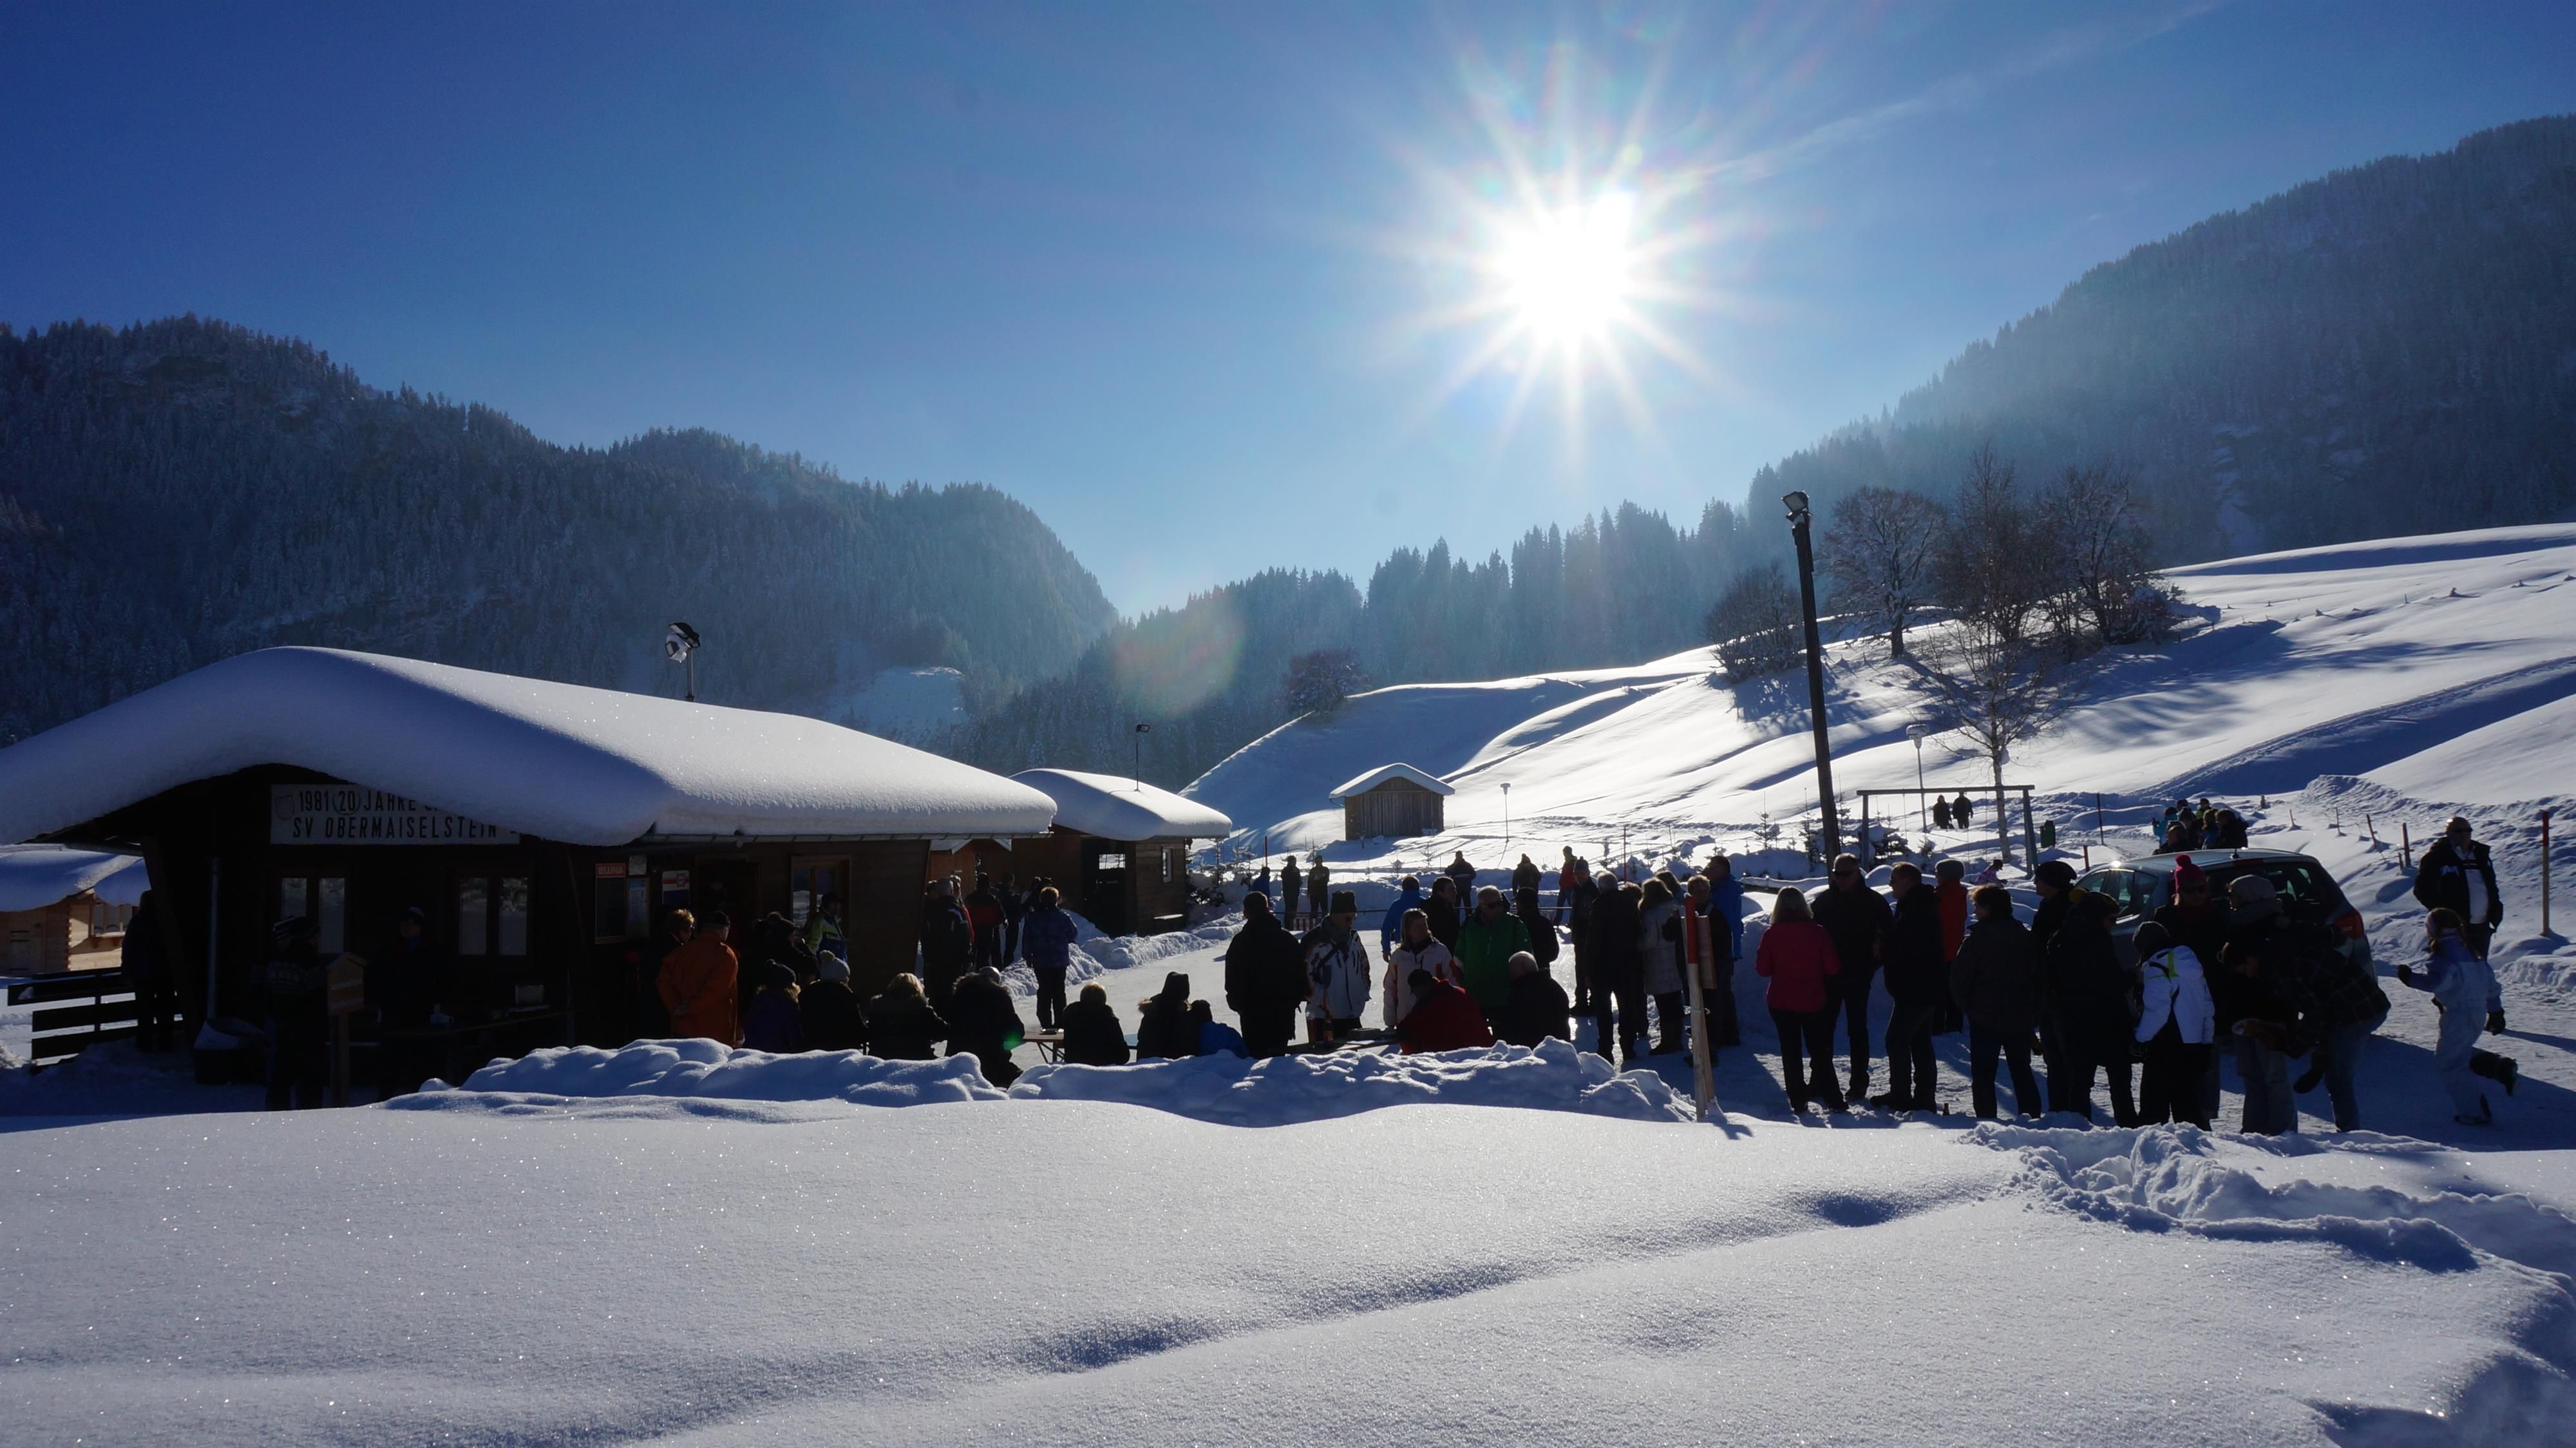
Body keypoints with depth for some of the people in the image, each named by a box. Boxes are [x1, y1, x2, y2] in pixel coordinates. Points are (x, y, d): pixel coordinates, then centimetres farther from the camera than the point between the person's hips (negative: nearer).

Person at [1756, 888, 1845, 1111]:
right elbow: (1833, 968, -7)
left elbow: (1763, 969, -4)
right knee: (1820, 1051, 12)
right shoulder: (1817, 932, -10)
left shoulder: (1771, 934, -9)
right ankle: (1833, 1099, 10)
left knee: (1790, 1052, 9)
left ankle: (1798, 1100, 8)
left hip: (1781, 1002, 0)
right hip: (1814, 1001, 0)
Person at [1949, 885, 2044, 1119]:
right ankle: (2032, 1115, 14)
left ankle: (1986, 1118, -3)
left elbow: (1959, 979, -11)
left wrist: (1966, 1007, 4)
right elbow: (2041, 979, 9)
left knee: (1983, 1073, 2)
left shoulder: (1977, 939, -11)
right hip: (2021, 1019, 5)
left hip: (1985, 1019, -5)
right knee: (2022, 1070, 16)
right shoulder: (2027, 938, 5)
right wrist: (2034, 1014, 15)